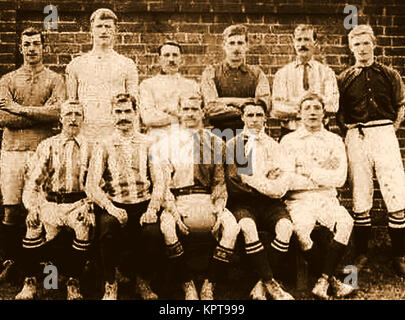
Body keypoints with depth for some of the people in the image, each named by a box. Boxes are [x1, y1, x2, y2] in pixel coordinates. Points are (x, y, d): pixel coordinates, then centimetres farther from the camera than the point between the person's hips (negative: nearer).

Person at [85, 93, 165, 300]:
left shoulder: (147, 145, 11)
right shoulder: (103, 147, 8)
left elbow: (159, 181, 3)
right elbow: (92, 186, -2)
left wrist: (152, 209, -15)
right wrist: (111, 208, -19)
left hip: (142, 205, 1)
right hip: (114, 205, 0)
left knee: (151, 232, -29)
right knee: (107, 225, -33)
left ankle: (143, 282, 1)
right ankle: (110, 285, -11)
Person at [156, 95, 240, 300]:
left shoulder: (215, 142, 12)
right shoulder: (166, 144, 9)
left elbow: (219, 182, 10)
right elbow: (164, 184, 3)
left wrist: (218, 210, -7)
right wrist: (174, 211, -13)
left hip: (206, 201, 1)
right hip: (178, 201, -1)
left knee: (231, 225, -27)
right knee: (167, 225, -32)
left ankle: (209, 286, -16)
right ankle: (187, 285, -18)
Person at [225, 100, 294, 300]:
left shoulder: (273, 146, 19)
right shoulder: (232, 145, 15)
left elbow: (282, 183, 6)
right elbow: (232, 179, 2)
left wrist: (249, 179, -6)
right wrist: (265, 181, -5)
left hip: (268, 201, 2)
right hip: (242, 200, -1)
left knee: (285, 226, -29)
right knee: (248, 226, -34)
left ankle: (261, 284, -20)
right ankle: (271, 284, -25)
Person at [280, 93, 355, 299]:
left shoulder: (334, 141, 13)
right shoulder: (288, 141, 7)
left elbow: (340, 178, 0)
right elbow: (287, 180, -5)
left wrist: (309, 170, -7)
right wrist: (324, 177, -4)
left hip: (327, 199, 2)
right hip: (298, 199, -2)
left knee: (345, 222, -29)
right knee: (301, 226, -32)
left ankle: (323, 280, -19)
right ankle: (332, 280, -14)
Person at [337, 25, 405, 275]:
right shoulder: (344, 79, 10)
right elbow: (339, 112, 15)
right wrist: (349, 131, 3)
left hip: (384, 134, 0)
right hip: (356, 138, 1)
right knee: (360, 199, 4)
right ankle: (361, 254, 14)